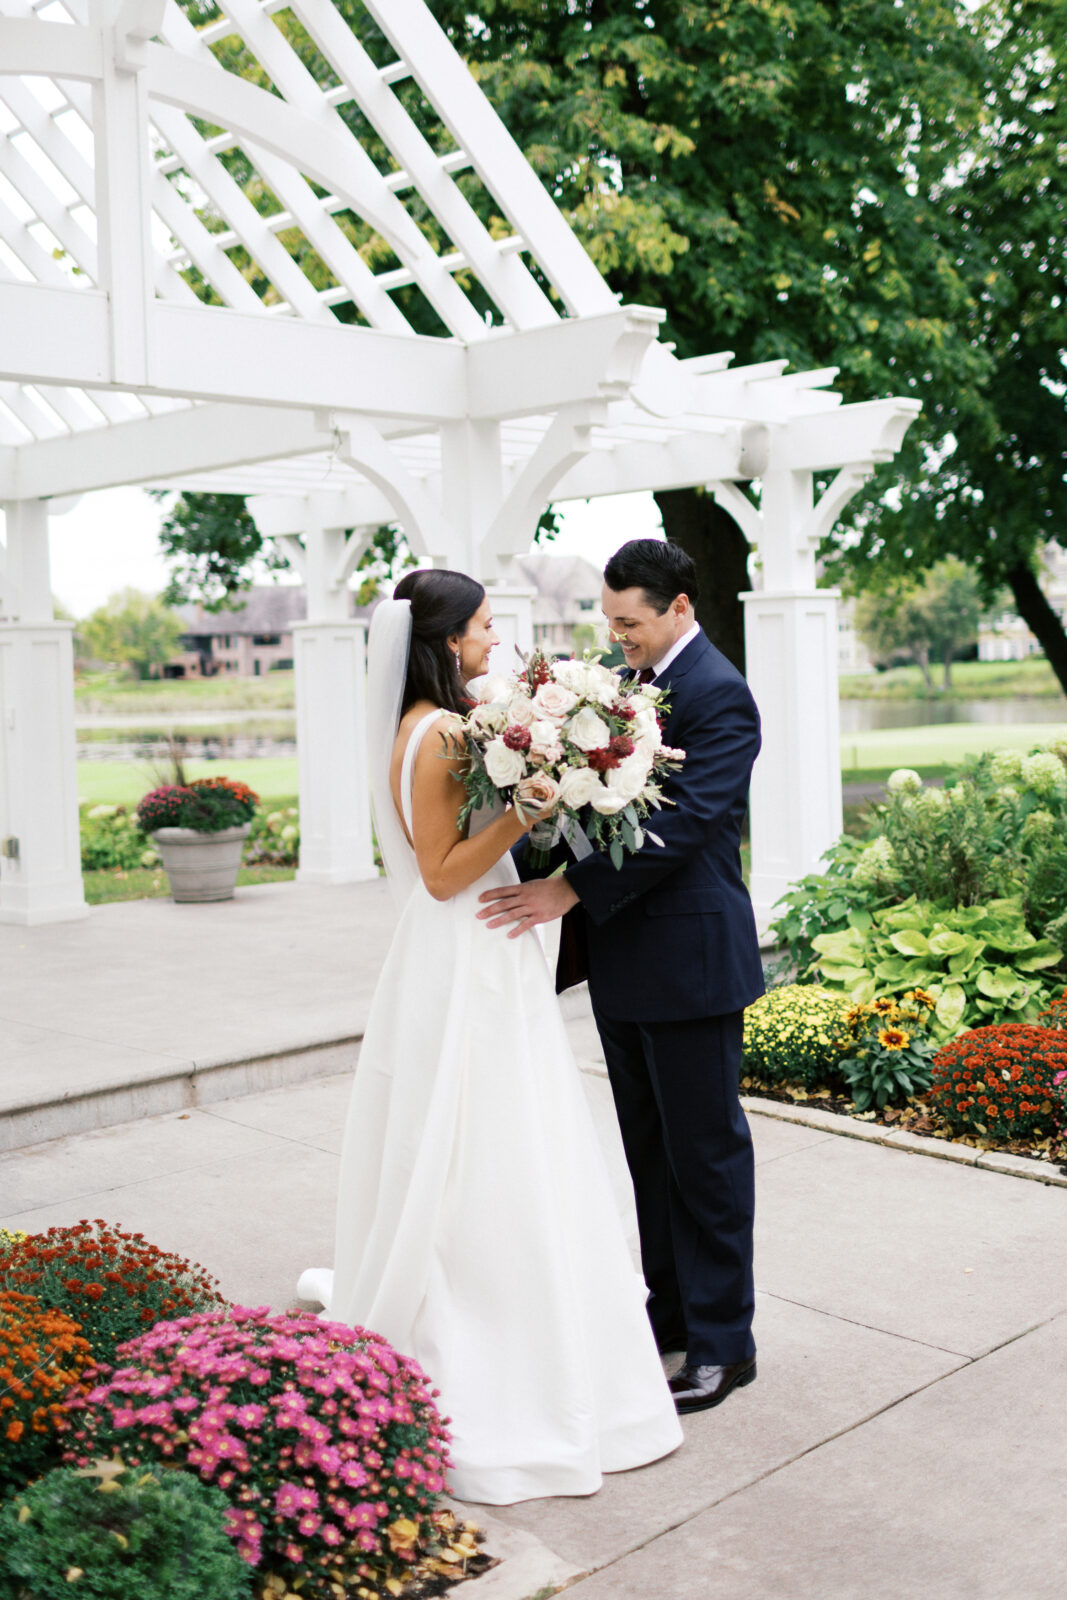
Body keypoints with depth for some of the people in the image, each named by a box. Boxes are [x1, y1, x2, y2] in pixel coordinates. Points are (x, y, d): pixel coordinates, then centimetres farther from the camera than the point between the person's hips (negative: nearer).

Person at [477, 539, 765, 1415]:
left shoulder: (719, 697, -15)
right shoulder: (625, 683, 11)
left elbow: (682, 823, -25)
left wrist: (570, 890, -28)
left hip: (690, 957, -9)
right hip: (625, 958, 9)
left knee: (706, 1151, 3)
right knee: (649, 1148, 18)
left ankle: (723, 1342, 17)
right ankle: (671, 1310, 33)